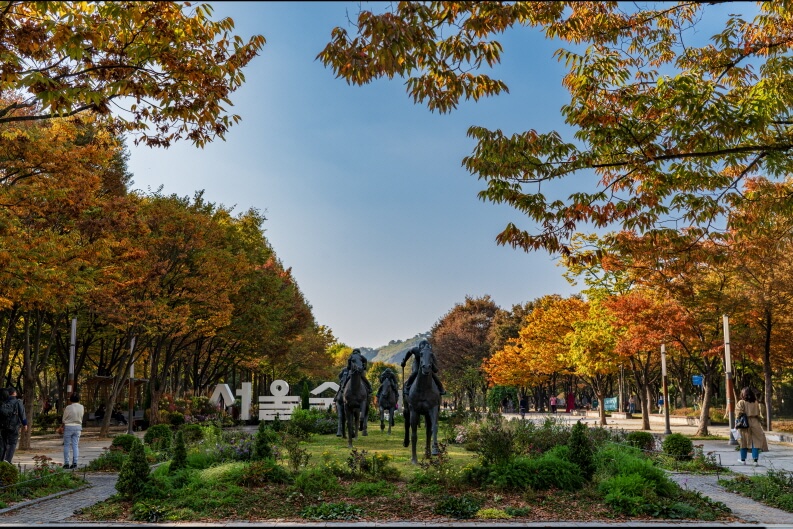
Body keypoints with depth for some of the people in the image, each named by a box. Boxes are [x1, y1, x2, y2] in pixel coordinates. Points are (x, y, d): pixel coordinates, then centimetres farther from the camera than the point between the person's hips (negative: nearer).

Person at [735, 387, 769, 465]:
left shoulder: (741, 403, -7)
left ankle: (743, 459, 15)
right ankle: (755, 459, -1)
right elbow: (758, 414, 7)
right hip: (755, 423, 2)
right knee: (756, 441, 6)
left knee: (744, 441, 8)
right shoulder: (755, 403, 4)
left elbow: (739, 414, -12)